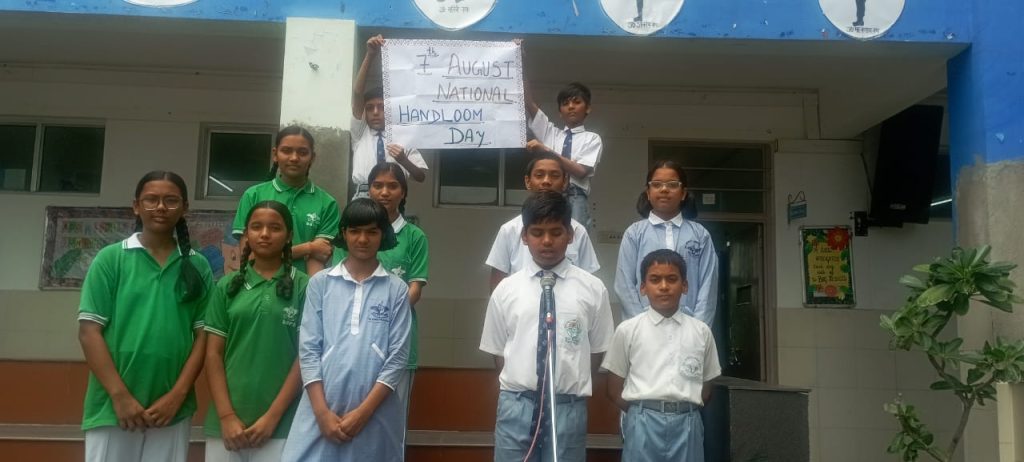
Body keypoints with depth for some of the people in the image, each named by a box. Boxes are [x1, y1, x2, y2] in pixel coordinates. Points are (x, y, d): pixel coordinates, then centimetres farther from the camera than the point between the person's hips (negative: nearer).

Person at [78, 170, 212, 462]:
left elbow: (203, 335, 4)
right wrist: (120, 395, -9)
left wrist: (177, 395, -6)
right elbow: (89, 331, -2)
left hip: (172, 410, 1)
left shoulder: (198, 266, 6)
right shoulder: (110, 258, 2)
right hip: (112, 407, -1)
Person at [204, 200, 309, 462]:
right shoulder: (227, 286, 6)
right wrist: (226, 416, -5)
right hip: (226, 422, 2)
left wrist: (272, 416, -8)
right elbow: (213, 354, 4)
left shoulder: (303, 287, -2)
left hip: (282, 424, -2)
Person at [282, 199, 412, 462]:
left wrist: (363, 411, -8)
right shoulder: (320, 283, 5)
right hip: (321, 413, 0)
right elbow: (308, 349, 1)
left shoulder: (396, 289, 3)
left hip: (375, 416, 0)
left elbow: (398, 357, -1)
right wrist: (323, 412, -7)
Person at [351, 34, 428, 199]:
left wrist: (404, 161, -14)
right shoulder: (360, 133, 13)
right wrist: (370, 56, -11)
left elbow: (421, 176, 8)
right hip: (363, 199, 1)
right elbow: (357, 94, 0)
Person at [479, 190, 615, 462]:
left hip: (569, 407, 0)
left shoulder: (592, 288, 0)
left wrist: (572, 385, 1)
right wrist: (519, 386, 1)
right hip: (516, 405, 1)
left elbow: (598, 350, 5)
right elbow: (497, 351, 8)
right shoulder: (506, 289, 2)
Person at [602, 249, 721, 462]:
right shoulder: (627, 330, 2)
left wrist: (685, 411, 2)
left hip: (687, 424, 2)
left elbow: (708, 387, 13)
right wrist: (642, 413, -2)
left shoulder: (701, 331, 7)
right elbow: (614, 390, 6)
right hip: (643, 424, -1)